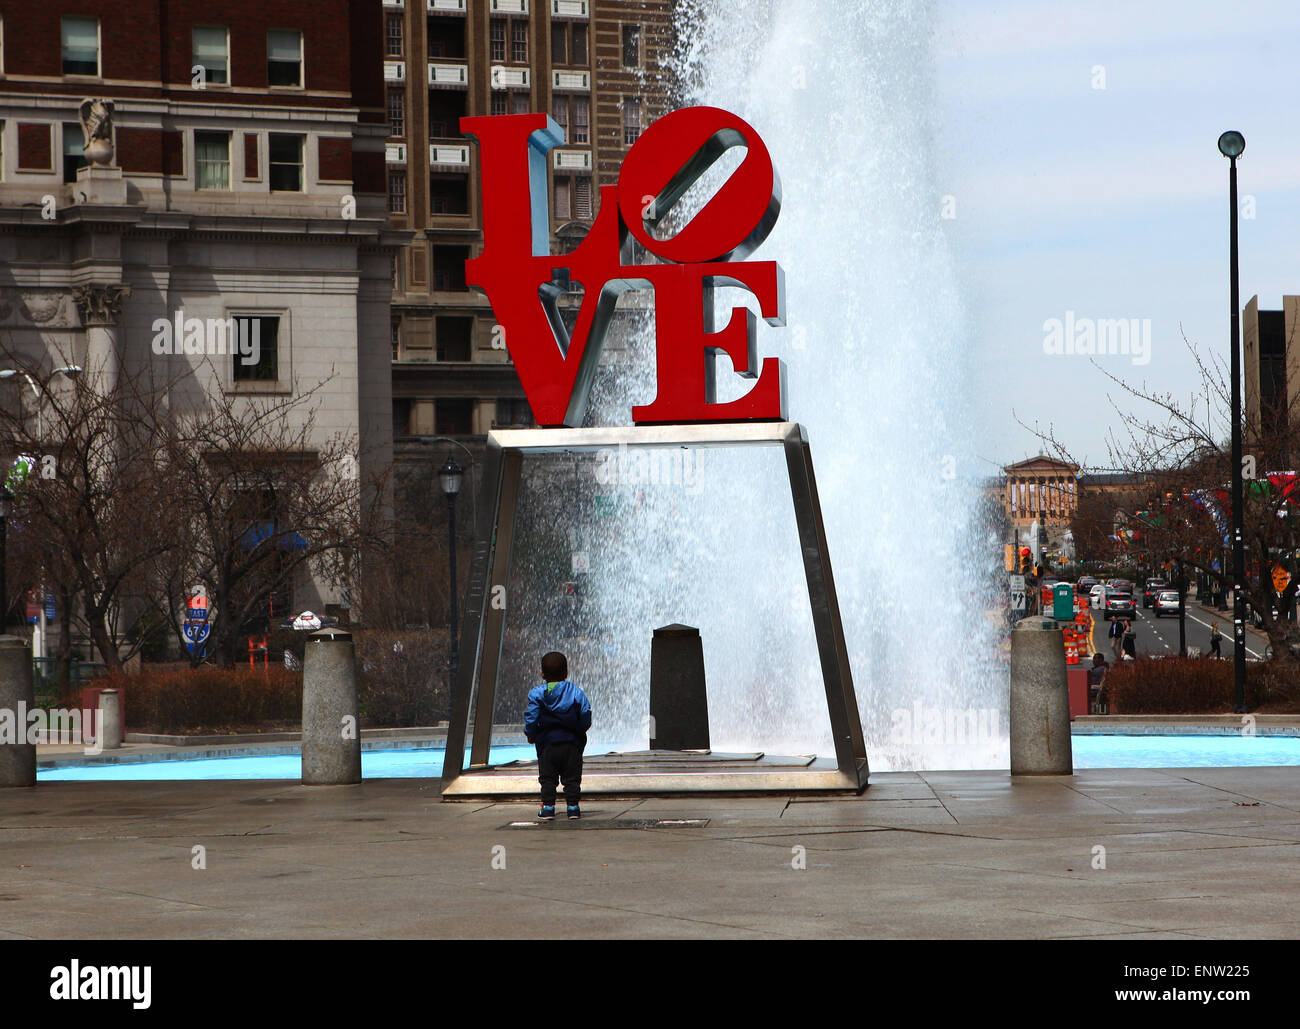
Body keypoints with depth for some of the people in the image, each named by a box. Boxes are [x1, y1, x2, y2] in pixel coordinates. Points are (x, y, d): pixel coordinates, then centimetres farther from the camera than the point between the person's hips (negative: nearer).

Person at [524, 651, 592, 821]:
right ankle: (573, 806, 5)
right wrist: (579, 732, 19)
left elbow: (531, 718, -6)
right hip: (572, 743, 1)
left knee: (547, 778, 7)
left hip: (547, 743, -1)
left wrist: (530, 735, 11)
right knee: (572, 778, 8)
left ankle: (548, 807, 3)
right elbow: (586, 719, 0)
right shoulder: (576, 693, -1)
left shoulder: (537, 694, -4)